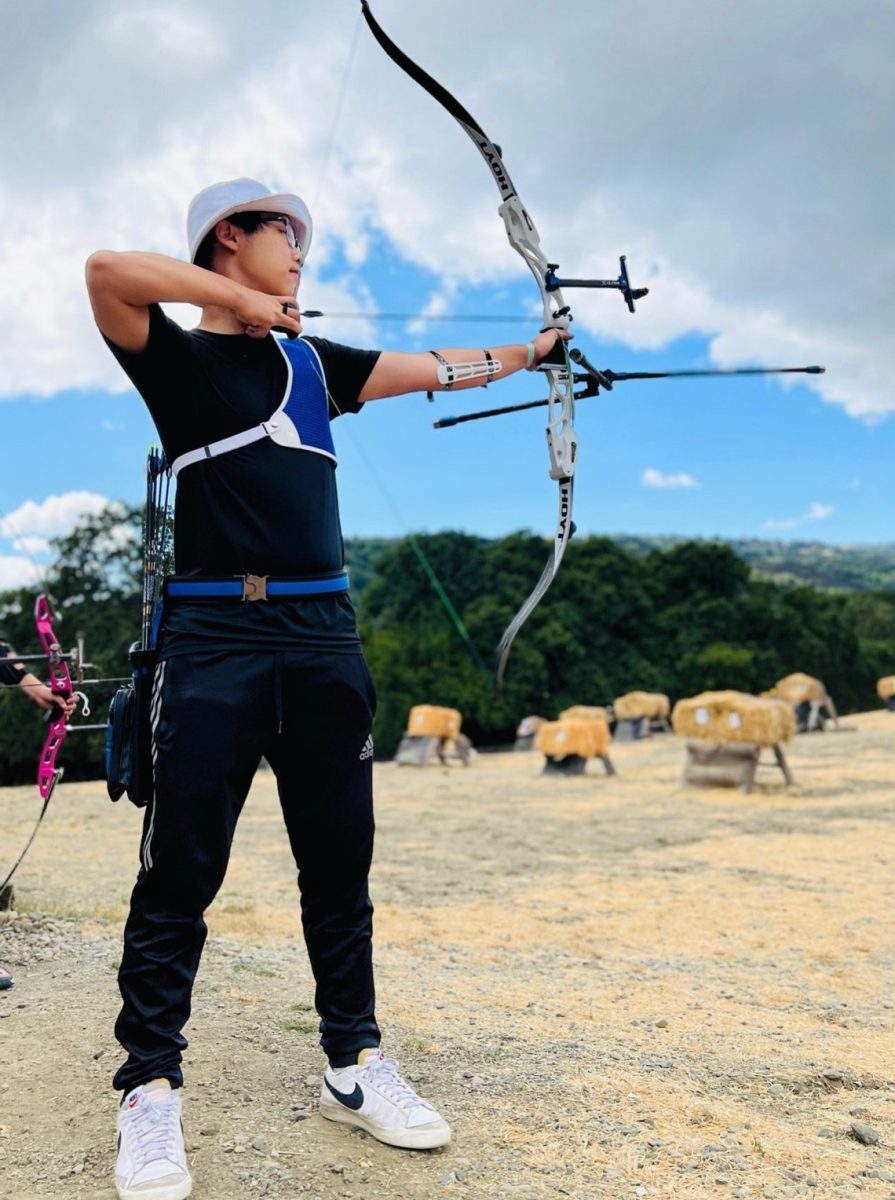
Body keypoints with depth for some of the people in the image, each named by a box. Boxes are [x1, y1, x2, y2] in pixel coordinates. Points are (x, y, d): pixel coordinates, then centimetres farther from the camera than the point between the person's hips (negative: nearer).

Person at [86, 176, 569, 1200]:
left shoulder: (311, 360, 21)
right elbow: (107, 270, -15)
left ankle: (354, 1065, 21)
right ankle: (149, 1090, 12)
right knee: (182, 867, -2)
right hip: (215, 635, -5)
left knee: (339, 861, 9)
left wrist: (533, 350, 30)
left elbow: (435, 370, 27)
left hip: (323, 631, 6)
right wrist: (247, 305, -7)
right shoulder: (175, 356, 4)